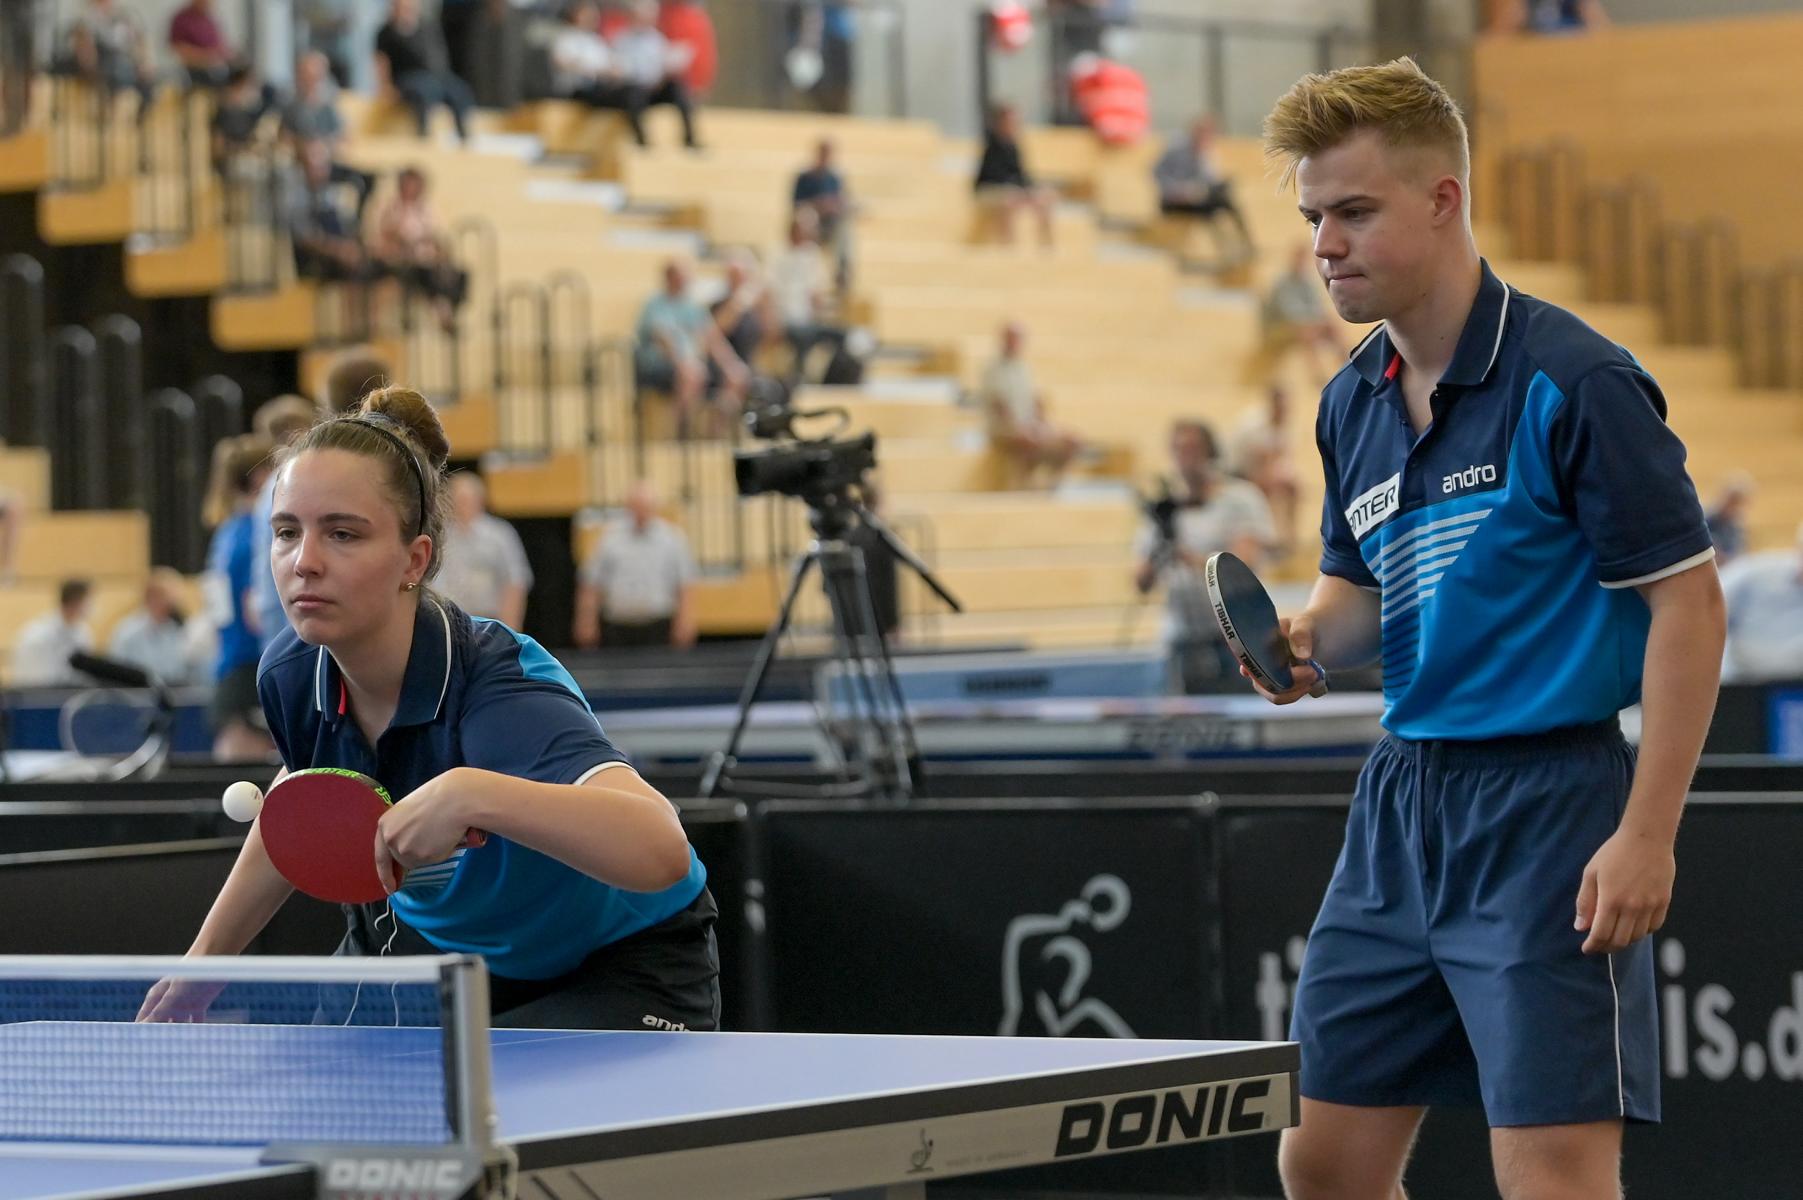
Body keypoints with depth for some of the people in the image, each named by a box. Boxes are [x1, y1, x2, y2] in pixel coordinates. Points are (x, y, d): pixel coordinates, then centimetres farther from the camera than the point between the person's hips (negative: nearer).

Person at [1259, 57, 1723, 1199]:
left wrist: (1647, 835, -18)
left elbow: (1688, 597, -13)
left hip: (1549, 806, -8)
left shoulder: (1572, 380, -13)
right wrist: (1306, 639, -2)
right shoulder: (1354, 401, 10)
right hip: (1401, 803, 8)